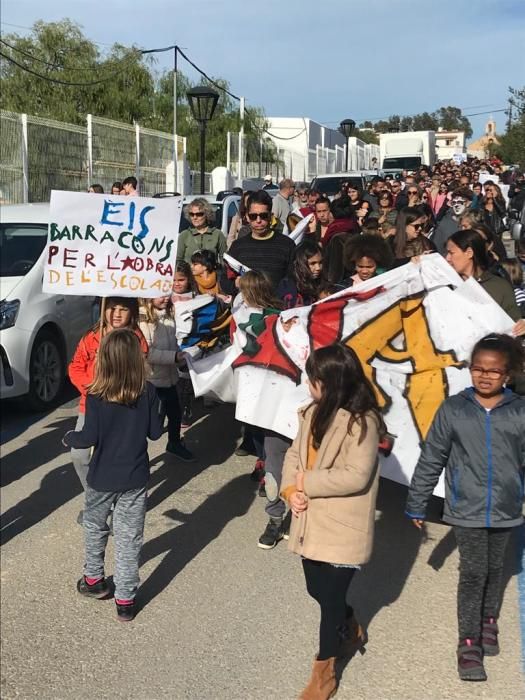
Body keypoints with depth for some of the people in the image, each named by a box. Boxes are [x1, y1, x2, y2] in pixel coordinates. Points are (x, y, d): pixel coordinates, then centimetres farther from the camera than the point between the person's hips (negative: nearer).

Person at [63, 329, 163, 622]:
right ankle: (125, 599, 14)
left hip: (102, 478, 0)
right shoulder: (148, 392, -12)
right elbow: (155, 432, -4)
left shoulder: (95, 395, -16)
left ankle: (94, 580, 40)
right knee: (129, 538, 9)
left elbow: (90, 437, -14)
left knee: (95, 528, 24)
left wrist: (69, 438, 6)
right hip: (135, 479, 1)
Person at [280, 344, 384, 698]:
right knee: (317, 590, 22)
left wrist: (307, 483, -17)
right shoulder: (313, 413, 5)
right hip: (311, 523, 8)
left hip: (342, 529, -7)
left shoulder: (362, 422, -20)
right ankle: (349, 626, 53)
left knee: (331, 597, 7)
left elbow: (356, 476, -25)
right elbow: (295, 453, 6)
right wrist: (290, 489, -12)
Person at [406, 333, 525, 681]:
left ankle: (489, 621, 41)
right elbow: (431, 460, -1)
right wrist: (417, 505, 2)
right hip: (467, 509, -2)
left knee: (495, 568, 19)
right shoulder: (453, 409, -7)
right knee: (473, 572, 1)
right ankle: (469, 642, 13)